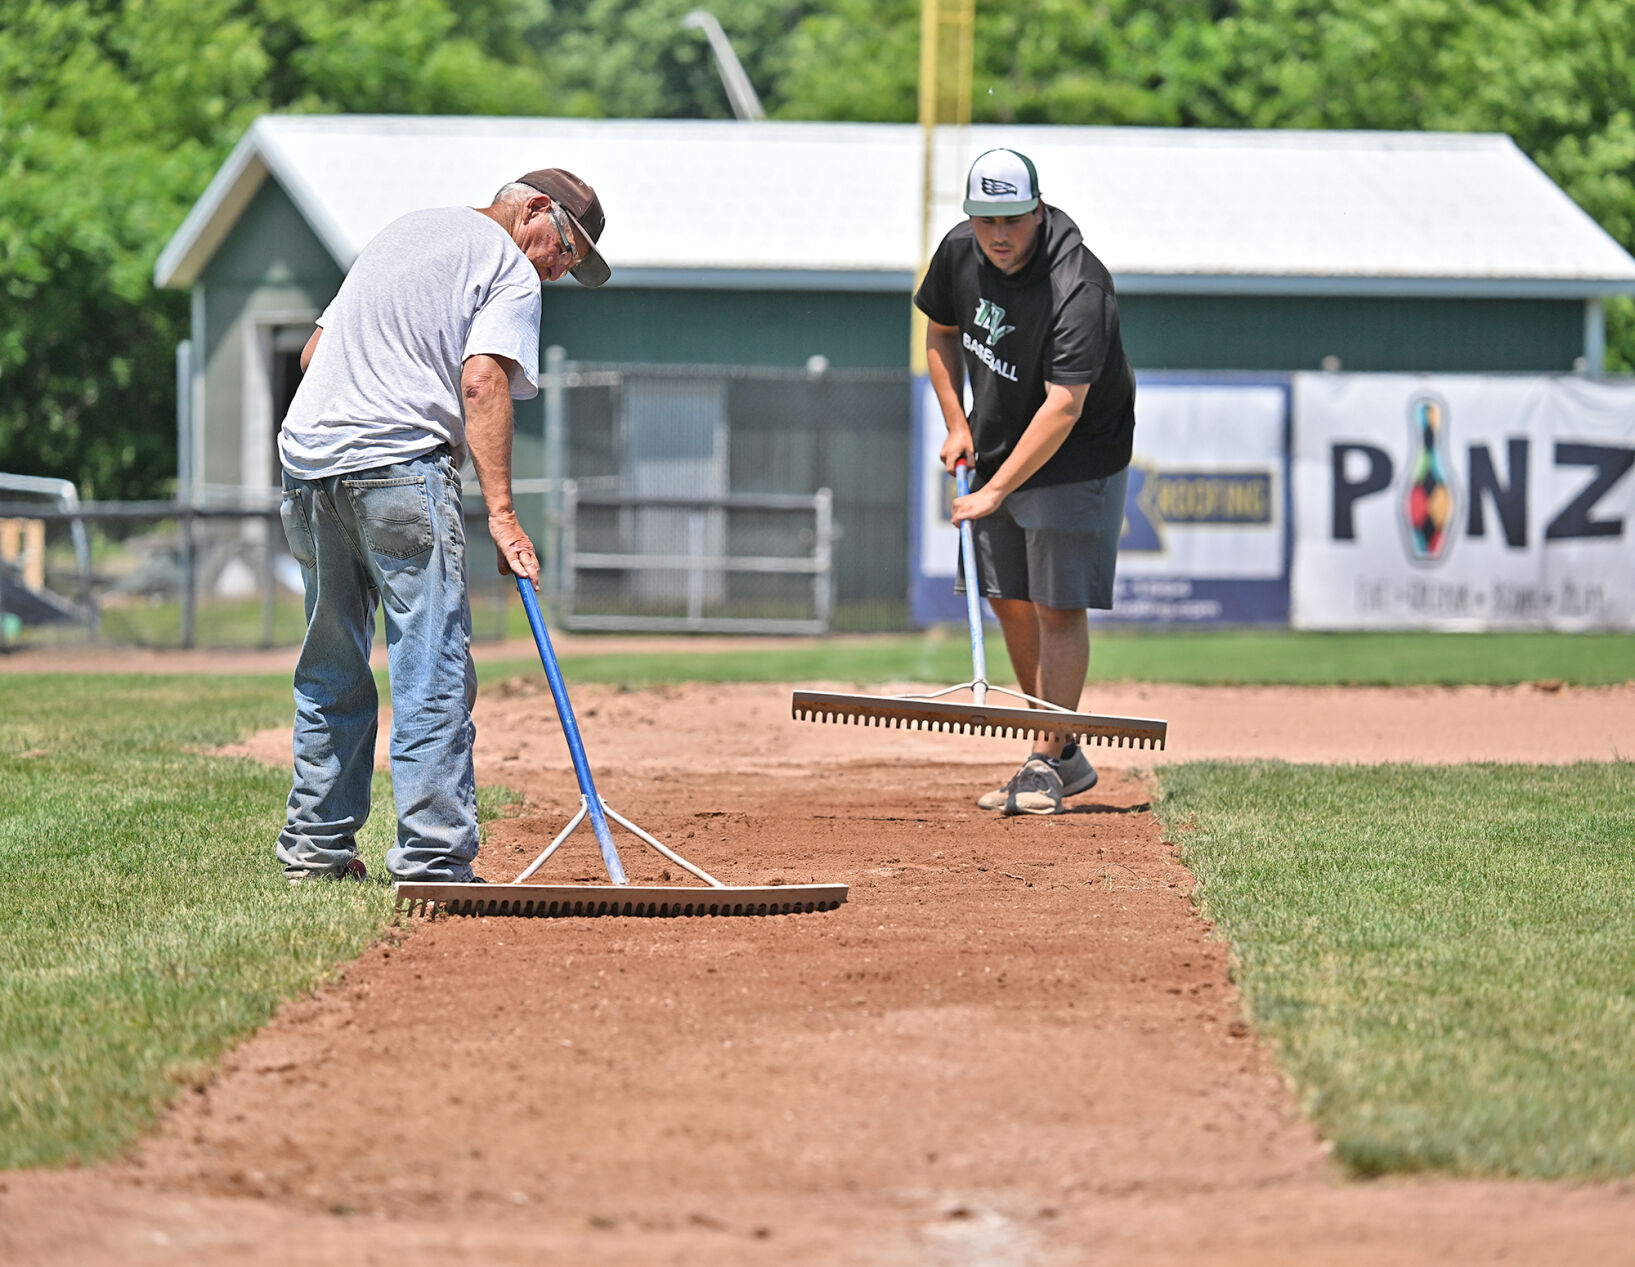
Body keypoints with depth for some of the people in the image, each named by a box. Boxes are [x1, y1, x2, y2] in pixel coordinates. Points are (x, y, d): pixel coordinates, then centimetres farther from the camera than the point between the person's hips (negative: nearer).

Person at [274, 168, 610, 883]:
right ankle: (433, 863, -15)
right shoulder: (511, 270, 1)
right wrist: (500, 516, -19)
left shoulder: (404, 230, 26)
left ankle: (315, 847, 20)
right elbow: (482, 383, -14)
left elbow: (314, 350, 25)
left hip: (307, 457, 8)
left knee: (331, 669, 17)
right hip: (399, 466, -8)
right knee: (433, 671, -8)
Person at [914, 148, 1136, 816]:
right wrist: (957, 426, 1)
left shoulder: (1078, 288, -30)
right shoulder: (959, 252, -8)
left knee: (1058, 605, -10)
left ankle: (1047, 763, -4)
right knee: (1010, 602, 10)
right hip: (997, 451, 7)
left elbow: (1064, 408, -35)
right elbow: (941, 335, 12)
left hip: (1075, 459, -7)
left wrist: (996, 491, -36)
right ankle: (1063, 758, 21)